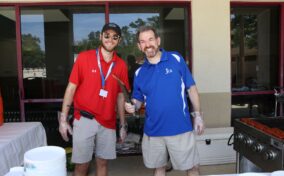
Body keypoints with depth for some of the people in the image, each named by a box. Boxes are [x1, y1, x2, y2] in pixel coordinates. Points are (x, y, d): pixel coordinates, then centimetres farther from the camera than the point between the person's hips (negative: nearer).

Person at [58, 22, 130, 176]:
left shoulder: (121, 65, 3)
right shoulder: (84, 57, -5)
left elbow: (120, 96, 8)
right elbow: (71, 87, -3)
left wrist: (123, 124, 9)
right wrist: (63, 119, -6)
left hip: (108, 122, 3)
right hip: (84, 120, -2)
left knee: (102, 163, 14)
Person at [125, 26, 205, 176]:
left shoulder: (176, 59, -4)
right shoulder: (140, 73, 3)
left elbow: (191, 88, 0)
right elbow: (138, 99, 9)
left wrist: (197, 115, -1)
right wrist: (133, 106, -14)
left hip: (180, 127, -2)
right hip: (153, 130, 3)